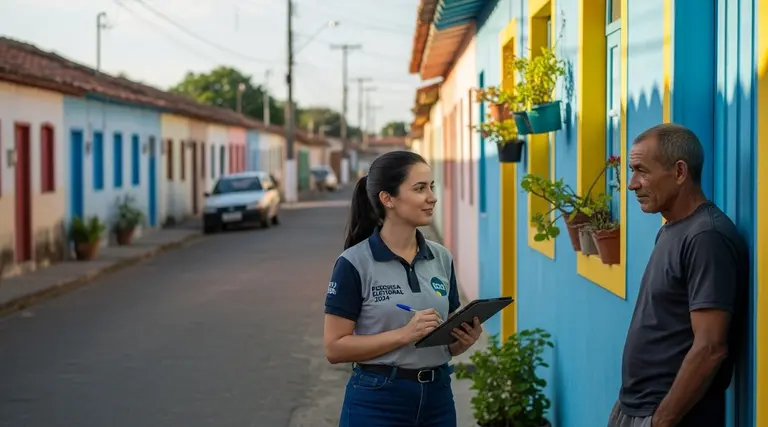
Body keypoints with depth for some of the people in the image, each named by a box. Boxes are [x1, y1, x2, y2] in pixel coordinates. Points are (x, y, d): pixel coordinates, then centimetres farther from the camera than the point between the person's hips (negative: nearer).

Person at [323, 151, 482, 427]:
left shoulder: (442, 259, 6)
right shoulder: (354, 263, -10)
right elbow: (335, 347, -12)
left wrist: (465, 339, -8)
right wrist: (404, 334, -21)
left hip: (437, 400, 5)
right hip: (377, 403, -5)